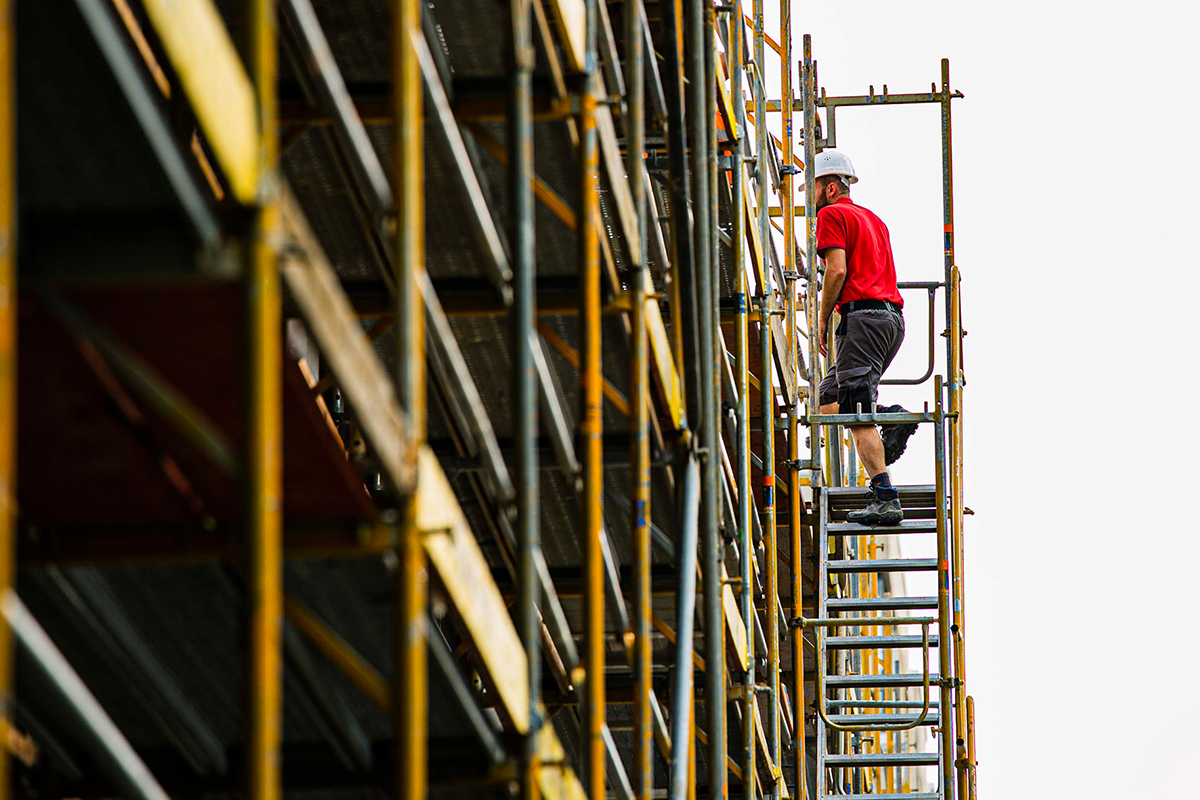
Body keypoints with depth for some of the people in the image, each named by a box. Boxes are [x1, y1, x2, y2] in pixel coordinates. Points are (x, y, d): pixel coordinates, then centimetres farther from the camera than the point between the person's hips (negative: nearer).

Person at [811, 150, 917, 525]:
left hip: (863, 315, -9)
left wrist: (822, 321, -3)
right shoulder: (873, 219, 27)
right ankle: (894, 419, -6)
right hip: (893, 316, 9)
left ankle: (885, 500, -21)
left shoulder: (832, 215, 0)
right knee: (828, 399, 16)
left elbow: (837, 270, -12)